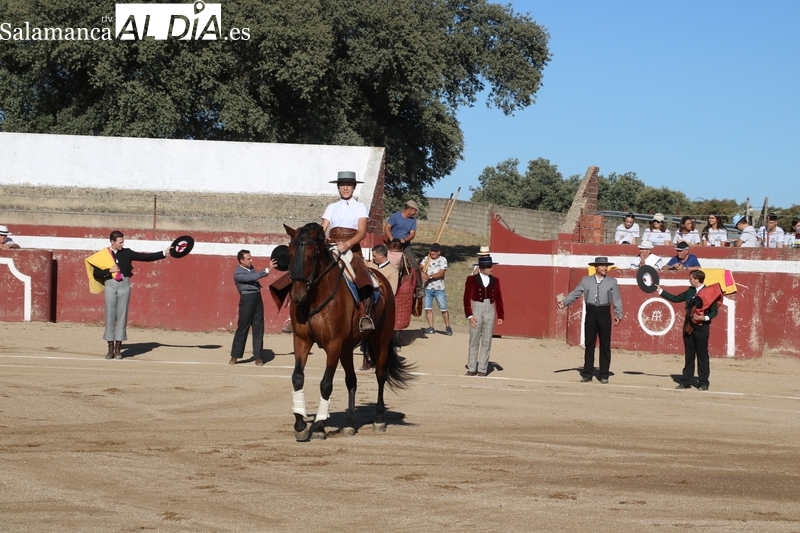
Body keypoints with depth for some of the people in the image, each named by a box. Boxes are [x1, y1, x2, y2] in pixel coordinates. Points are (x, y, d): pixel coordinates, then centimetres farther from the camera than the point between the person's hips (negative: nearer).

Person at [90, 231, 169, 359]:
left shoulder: (127, 253, 6)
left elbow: (146, 257, 4)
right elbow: (96, 274, -1)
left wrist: (164, 253, -3)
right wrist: (109, 270, -14)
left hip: (124, 285, 1)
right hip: (110, 285, -1)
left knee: (122, 316, 1)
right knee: (110, 316, 0)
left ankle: (118, 348, 6)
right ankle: (110, 349, 6)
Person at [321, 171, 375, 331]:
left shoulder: (360, 208, 9)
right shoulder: (331, 208, 18)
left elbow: (362, 232, -5)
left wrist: (347, 244, -24)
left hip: (352, 250, -3)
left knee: (363, 278, -33)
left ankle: (364, 315, -36)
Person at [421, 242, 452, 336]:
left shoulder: (443, 260, 0)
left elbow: (441, 273, -10)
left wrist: (429, 276, -19)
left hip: (439, 288, -3)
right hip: (427, 288, 3)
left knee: (444, 309, -4)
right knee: (427, 308, 0)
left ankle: (447, 327, 8)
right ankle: (431, 327, 7)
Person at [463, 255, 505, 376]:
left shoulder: (495, 281, 6)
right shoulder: (472, 280, -3)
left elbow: (499, 299, 8)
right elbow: (467, 298, -3)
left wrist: (500, 316, 2)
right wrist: (469, 315, -10)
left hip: (490, 311, 2)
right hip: (476, 310, -2)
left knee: (486, 342, 3)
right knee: (474, 341, 3)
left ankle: (482, 369, 8)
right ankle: (471, 368, 9)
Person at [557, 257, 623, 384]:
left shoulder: (612, 282, 3)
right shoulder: (586, 281, 5)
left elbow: (617, 300, -1)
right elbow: (575, 294, 4)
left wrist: (618, 315, -11)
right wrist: (564, 303, -11)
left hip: (604, 314, -1)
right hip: (591, 313, 1)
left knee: (605, 346, 3)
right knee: (589, 345, 4)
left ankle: (604, 374, 10)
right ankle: (587, 373, 11)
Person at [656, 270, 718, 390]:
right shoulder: (690, 291, 11)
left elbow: (714, 311, -9)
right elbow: (675, 298, 18)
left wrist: (704, 318, -24)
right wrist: (660, 291, 19)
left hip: (701, 327, -7)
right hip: (688, 326, 7)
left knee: (702, 355, -1)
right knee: (689, 355, 10)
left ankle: (703, 383, 5)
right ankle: (685, 381, 13)